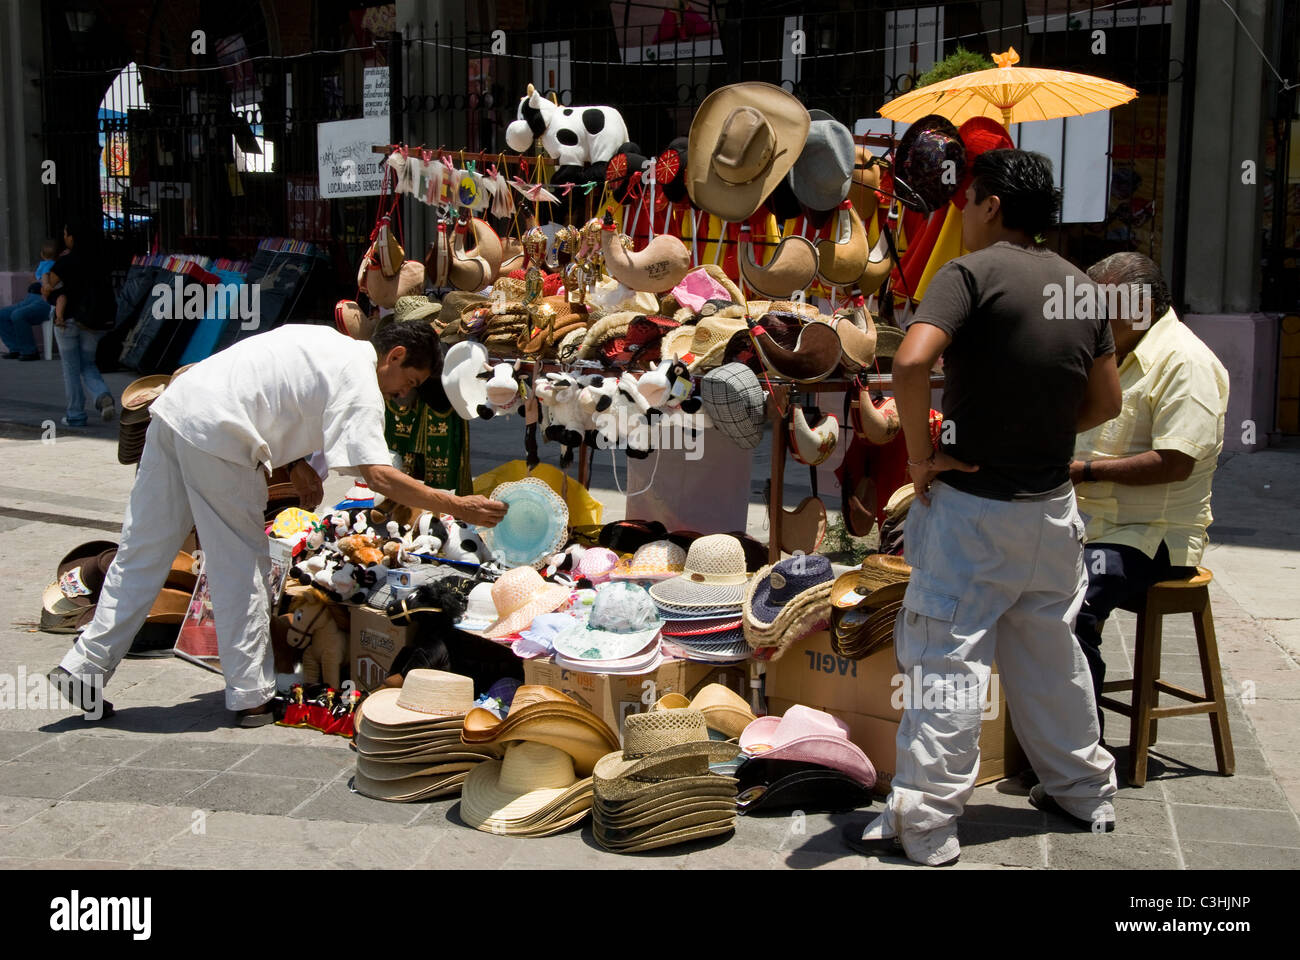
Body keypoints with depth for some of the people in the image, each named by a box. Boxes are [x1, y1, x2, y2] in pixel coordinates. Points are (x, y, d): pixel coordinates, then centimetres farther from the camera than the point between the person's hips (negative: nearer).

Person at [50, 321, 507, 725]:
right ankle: (251, 696, 10)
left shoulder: (326, 340, 21)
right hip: (215, 435, -9)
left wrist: (293, 460, 17)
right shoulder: (360, 385, -7)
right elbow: (378, 475, -17)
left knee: (141, 555, 12)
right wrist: (456, 507, -13)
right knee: (239, 564, 3)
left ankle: (84, 667, 16)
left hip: (173, 406, 9)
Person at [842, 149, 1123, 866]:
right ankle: (1083, 790, 33)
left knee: (947, 658, -2)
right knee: (1050, 650, 20)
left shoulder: (972, 272, -12)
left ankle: (924, 825, 2)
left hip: (973, 502, -7)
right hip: (1053, 504, 7)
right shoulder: (1080, 285, 9)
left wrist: (921, 455, -17)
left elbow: (912, 361, -28)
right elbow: (1105, 402, 12)